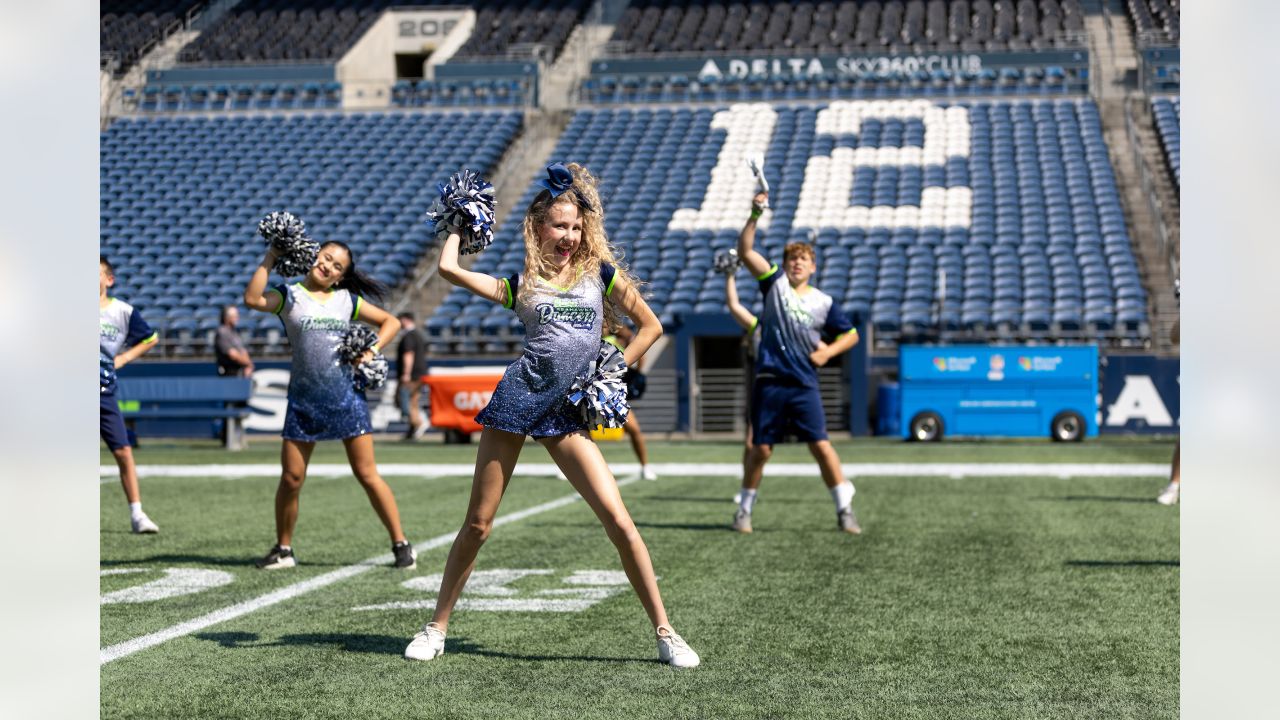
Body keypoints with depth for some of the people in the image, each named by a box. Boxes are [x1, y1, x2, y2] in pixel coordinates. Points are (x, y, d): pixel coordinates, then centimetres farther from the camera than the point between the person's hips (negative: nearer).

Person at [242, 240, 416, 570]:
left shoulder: (348, 300, 8)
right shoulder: (289, 296, 3)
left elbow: (391, 322, 16)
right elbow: (252, 299, -17)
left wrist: (372, 350, 0)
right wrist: (270, 259, -14)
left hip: (347, 396, 0)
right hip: (304, 398, 0)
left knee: (367, 475, 0)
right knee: (291, 478, 2)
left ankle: (400, 544, 7)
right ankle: (283, 549, 18)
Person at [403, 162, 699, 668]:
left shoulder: (601, 274, 8)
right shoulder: (521, 285, 8)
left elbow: (651, 326, 13)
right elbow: (448, 268, 0)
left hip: (567, 414, 0)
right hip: (516, 400, 0)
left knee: (618, 521, -10)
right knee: (478, 523, 5)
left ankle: (665, 633, -1)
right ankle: (436, 629, 18)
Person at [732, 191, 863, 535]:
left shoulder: (823, 302, 7)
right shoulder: (774, 285, 5)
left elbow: (851, 334, 17)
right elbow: (745, 251, -6)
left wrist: (827, 352, 0)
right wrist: (755, 215, -17)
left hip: (804, 385, 1)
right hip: (769, 381, -1)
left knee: (821, 445, -6)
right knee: (761, 448, 2)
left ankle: (845, 509, 2)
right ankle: (745, 509, 17)